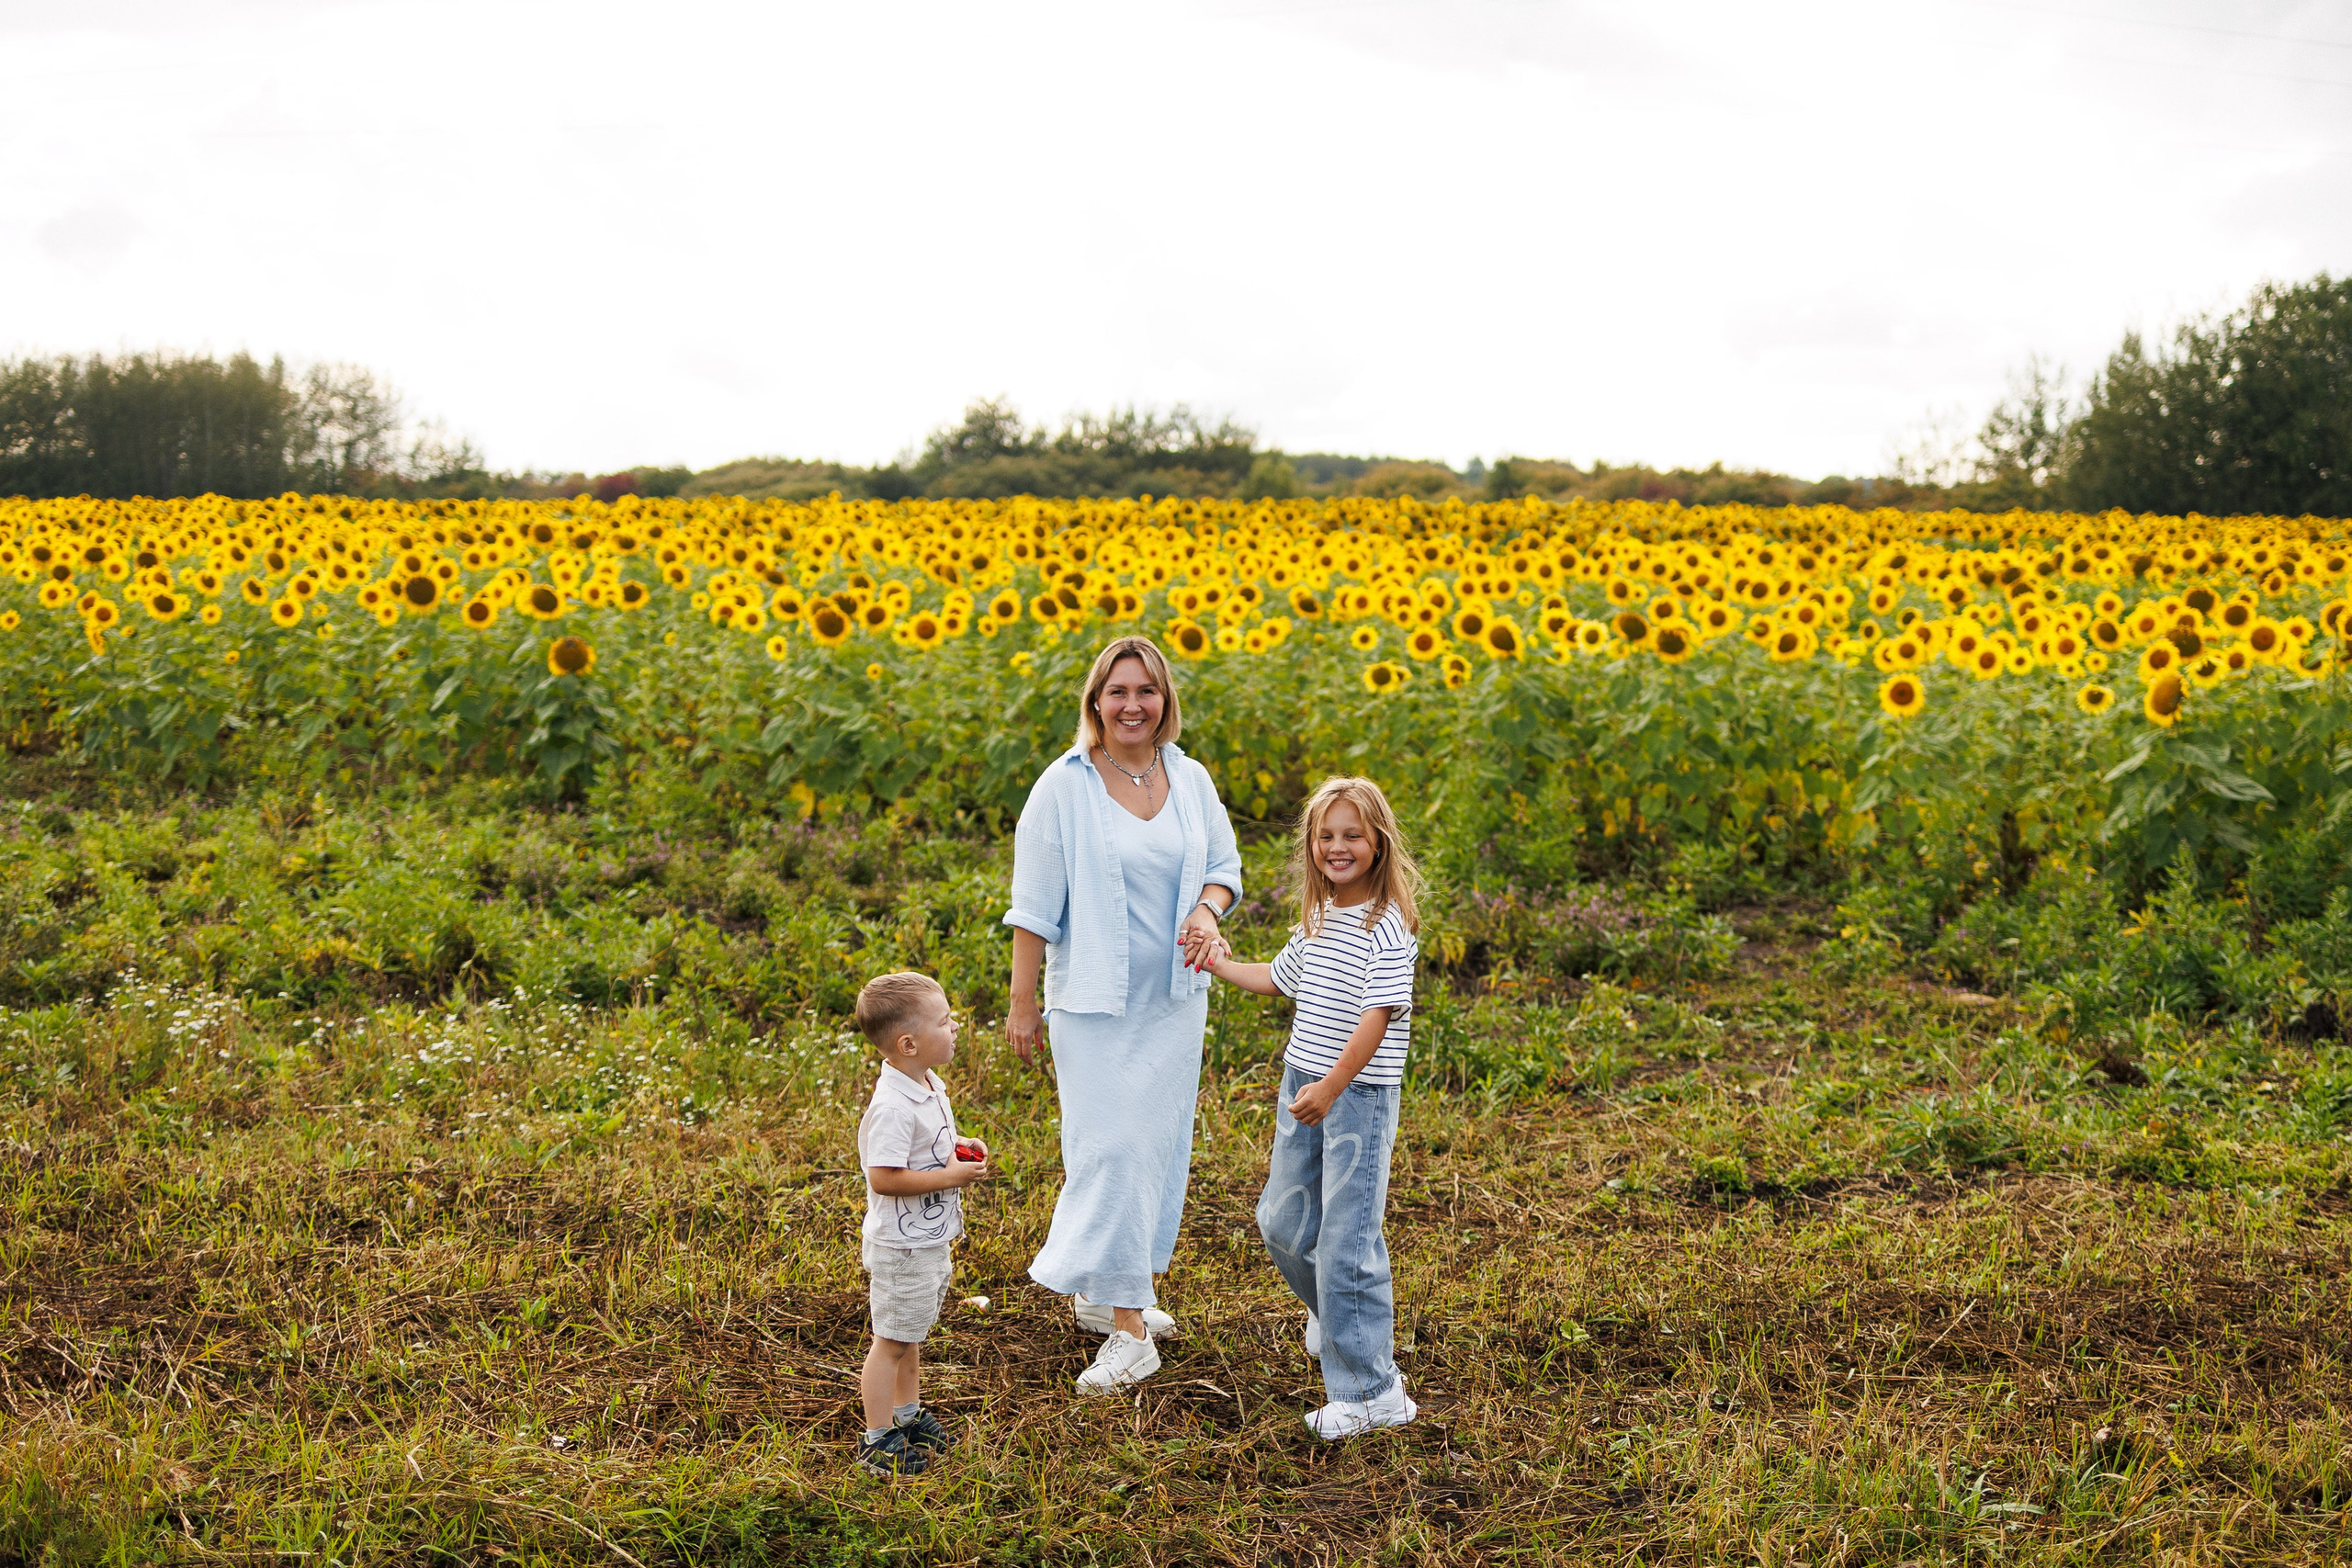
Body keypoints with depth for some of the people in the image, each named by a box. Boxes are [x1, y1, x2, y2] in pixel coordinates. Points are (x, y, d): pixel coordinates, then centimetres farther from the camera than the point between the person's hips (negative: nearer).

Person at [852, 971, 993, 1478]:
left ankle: (908, 1413, 41)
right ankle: (878, 1440, 15)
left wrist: (959, 1147, 3)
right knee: (892, 1340, 3)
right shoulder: (892, 1107, -28)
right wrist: (951, 1175, -25)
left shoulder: (930, 1087, 4)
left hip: (932, 1240, 10)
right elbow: (884, 1177, -30)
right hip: (902, 1248, -10)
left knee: (912, 1332, 24)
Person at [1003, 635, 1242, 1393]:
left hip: (1175, 998, 5)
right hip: (1095, 1002, -5)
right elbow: (1034, 904, -7)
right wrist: (1022, 1001, -6)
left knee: (1159, 1146, 11)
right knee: (1111, 1147, -9)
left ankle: (1101, 1292, 29)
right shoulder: (1064, 788, -12)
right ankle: (1129, 1328, -4)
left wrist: (1205, 912, -10)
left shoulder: (1191, 780, 2)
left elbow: (1224, 868, 13)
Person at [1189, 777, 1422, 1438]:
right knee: (1283, 1221, 18)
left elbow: (1379, 1013, -25)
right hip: (1302, 1084, 8)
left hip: (1360, 1093, -8)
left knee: (1346, 1241, -8)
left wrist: (1334, 1085, -32)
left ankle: (1370, 1391, 0)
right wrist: (1221, 964, 27)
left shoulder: (1386, 924, -15)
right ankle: (1333, 1311, 46)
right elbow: (1279, 977, 30)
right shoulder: (1318, 917, 10)